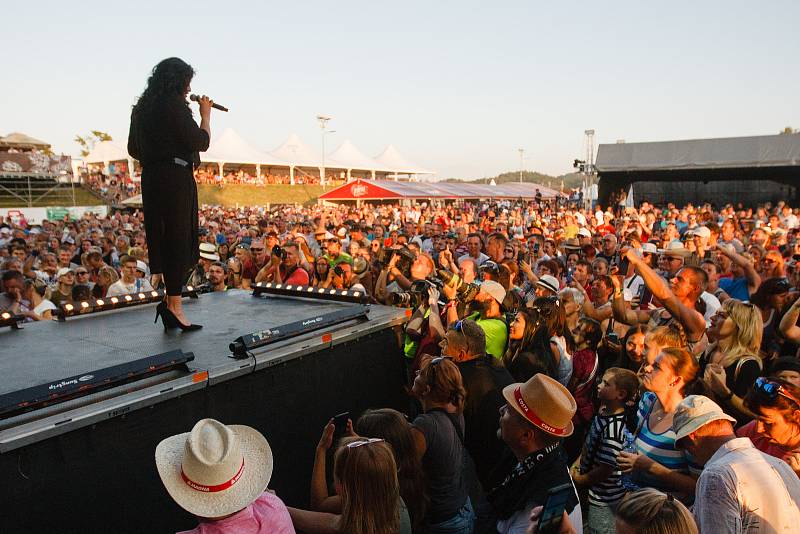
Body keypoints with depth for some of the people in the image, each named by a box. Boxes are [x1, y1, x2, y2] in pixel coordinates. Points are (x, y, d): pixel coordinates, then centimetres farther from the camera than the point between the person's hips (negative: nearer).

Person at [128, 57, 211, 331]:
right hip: (175, 178, -8)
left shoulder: (142, 107, 16)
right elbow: (201, 142, -11)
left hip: (151, 179, 8)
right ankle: (174, 303, -8)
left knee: (164, 237, 11)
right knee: (179, 238, -6)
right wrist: (206, 114, 3)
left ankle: (171, 301, 16)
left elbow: (133, 148, 21)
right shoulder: (174, 104, -9)